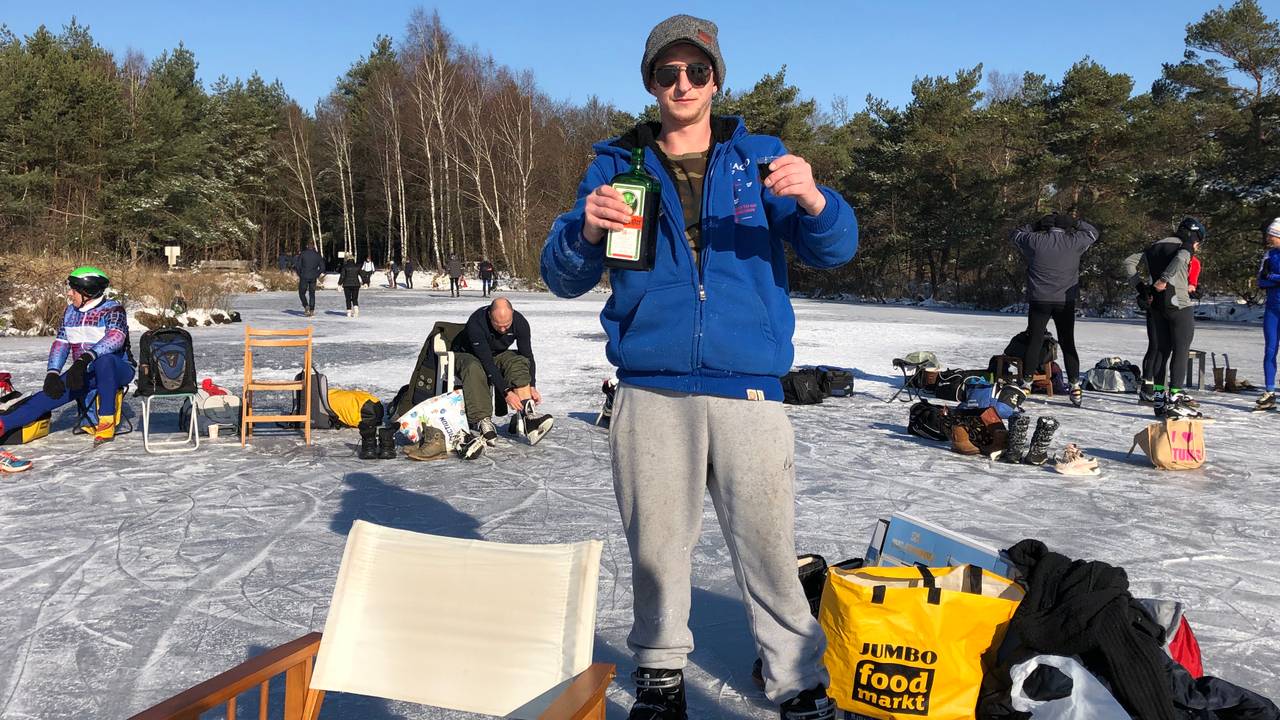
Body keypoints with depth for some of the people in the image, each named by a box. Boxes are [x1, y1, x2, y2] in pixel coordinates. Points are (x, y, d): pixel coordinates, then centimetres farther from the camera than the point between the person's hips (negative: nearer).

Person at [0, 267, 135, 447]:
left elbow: (115, 338, -30)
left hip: (117, 370, -6)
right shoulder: (71, 312, 11)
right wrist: (52, 374, -8)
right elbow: (60, 343, 8)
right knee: (52, 392, -16)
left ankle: (107, 422, -35)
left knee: (104, 361, -38)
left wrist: (85, 359, -43)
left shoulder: (112, 310, -11)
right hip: (84, 374, 6)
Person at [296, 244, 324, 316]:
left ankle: (306, 306, -14)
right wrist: (317, 274, 16)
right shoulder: (318, 255, 5)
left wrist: (299, 275, 5)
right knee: (312, 294, 9)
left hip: (304, 277, -2)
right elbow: (322, 267, 2)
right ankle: (311, 310, 2)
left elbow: (298, 265, -6)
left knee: (302, 293, 8)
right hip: (313, 278, 2)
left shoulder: (303, 254, -1)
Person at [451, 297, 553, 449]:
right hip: (467, 355, -4)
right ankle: (481, 423, -45)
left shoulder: (520, 322, -19)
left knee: (518, 362, -27)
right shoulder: (476, 323, -33)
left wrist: (532, 387, -23)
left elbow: (528, 355, -12)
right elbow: (487, 362, -36)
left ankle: (528, 415, -39)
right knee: (474, 369, -39)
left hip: (498, 355, 4)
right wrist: (506, 392, -40)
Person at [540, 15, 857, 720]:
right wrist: (586, 232, -17)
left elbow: (834, 249, 1)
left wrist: (813, 200, -21)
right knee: (655, 544, 7)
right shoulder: (617, 166, 11)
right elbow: (561, 278, 5)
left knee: (767, 544, 0)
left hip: (748, 388, 0)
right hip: (650, 390, 1)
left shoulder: (760, 158, 10)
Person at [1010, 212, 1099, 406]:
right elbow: (1092, 232, 17)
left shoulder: (1034, 240, -5)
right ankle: (1075, 386, 3)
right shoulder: (1074, 242, -3)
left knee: (1034, 342, 6)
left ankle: (1026, 383, 4)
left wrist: (1036, 225, 16)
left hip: (1039, 301, -1)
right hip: (1065, 301, 1)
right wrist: (1073, 223, 17)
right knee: (1068, 344, 8)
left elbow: (1015, 234, 14)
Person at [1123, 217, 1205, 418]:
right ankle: (1175, 397, -7)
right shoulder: (1185, 245, -3)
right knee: (1181, 351, -2)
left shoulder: (1155, 246, 16)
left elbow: (1129, 261, 14)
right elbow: (1180, 258, -26)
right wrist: (1165, 279, -22)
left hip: (1157, 305, 6)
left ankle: (1159, 396, 14)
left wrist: (1140, 285, 8)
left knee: (1162, 349, 13)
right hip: (1178, 304, -6)